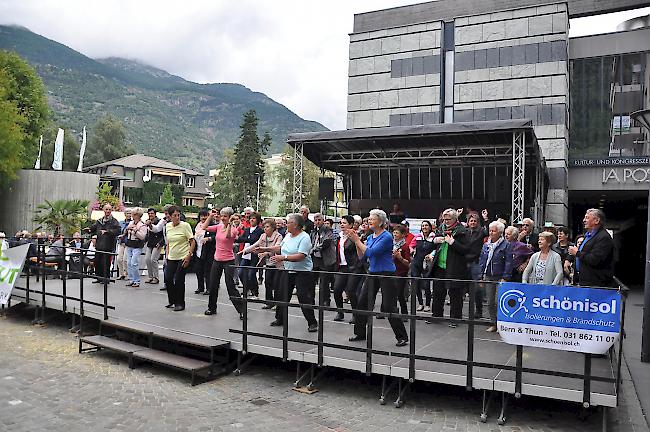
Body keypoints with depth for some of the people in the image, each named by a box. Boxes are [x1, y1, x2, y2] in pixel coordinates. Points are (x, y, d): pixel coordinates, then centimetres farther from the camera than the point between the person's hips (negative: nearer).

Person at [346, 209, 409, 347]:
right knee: (362, 302, 7)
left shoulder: (387, 237, -13)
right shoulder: (370, 237, 11)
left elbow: (371, 252, -22)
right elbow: (362, 257, 9)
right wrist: (356, 241, -2)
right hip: (372, 273, 8)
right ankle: (360, 333, 22)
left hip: (386, 274, -8)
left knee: (388, 307, -7)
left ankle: (402, 337, 6)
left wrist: (357, 240, -15)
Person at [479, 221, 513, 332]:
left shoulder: (506, 245, -6)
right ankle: (493, 324, 19)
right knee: (490, 302, 8)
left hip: (500, 277, -6)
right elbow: (481, 261, 15)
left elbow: (508, 263, -10)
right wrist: (481, 276, 10)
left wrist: (505, 278, -15)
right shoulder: (486, 245, 12)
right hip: (488, 277, 6)